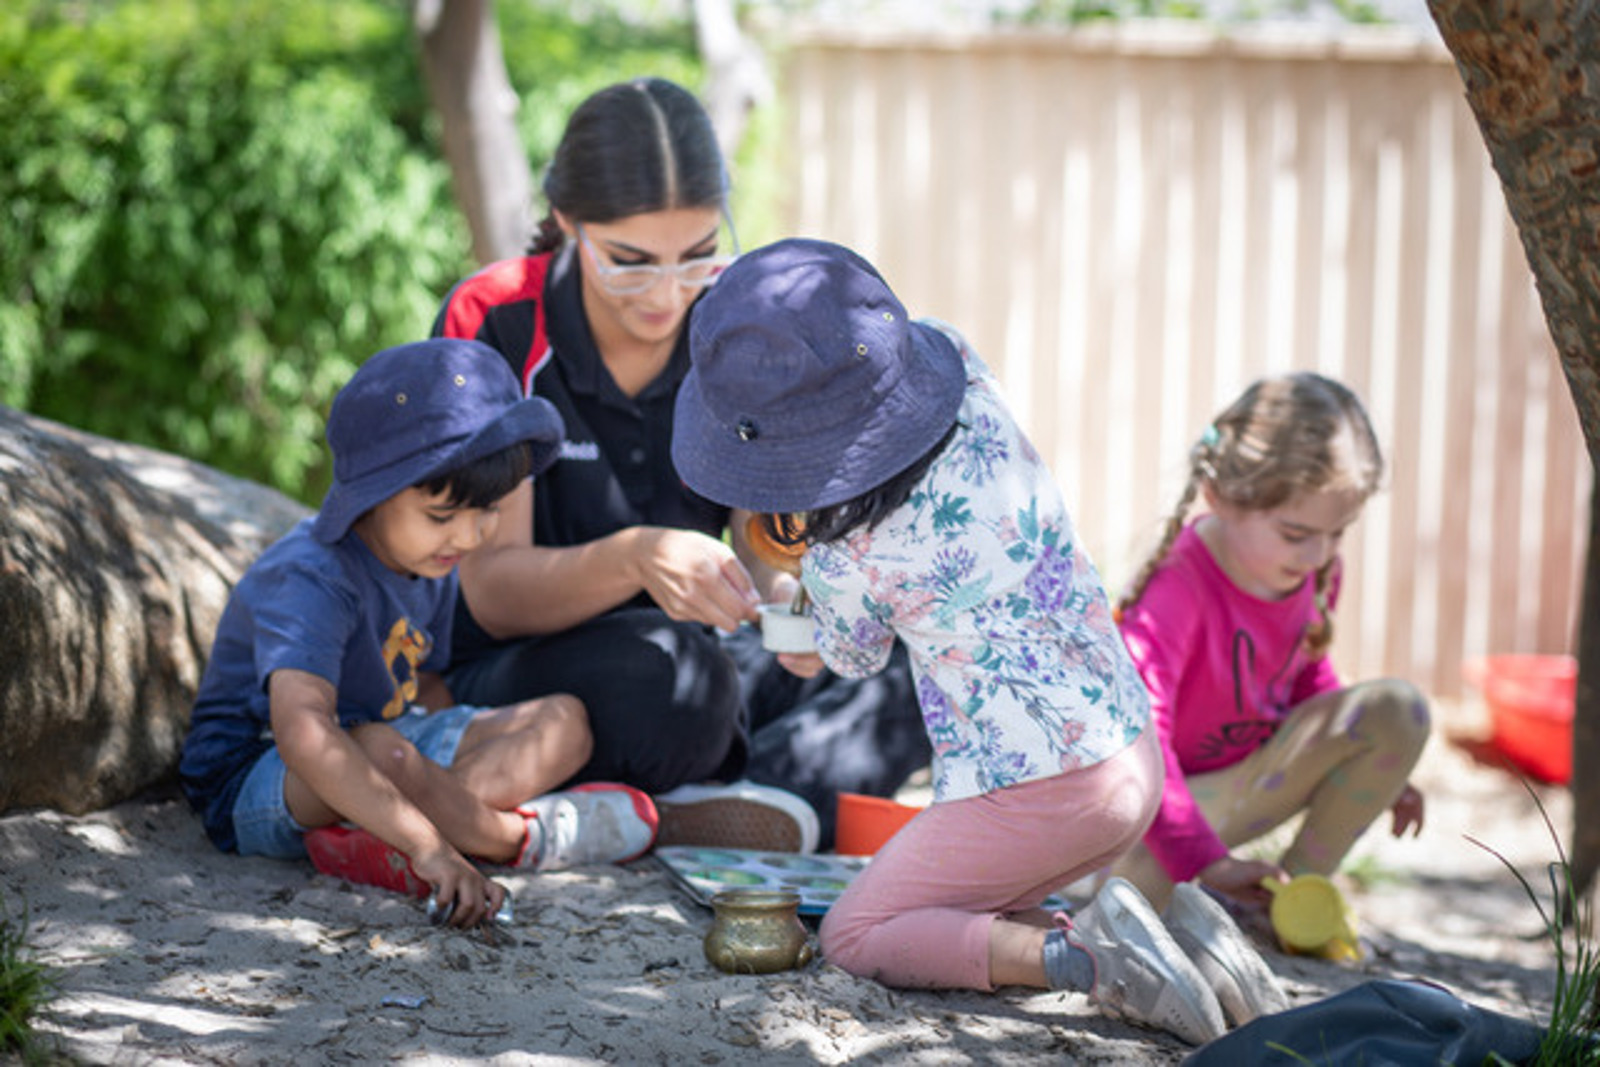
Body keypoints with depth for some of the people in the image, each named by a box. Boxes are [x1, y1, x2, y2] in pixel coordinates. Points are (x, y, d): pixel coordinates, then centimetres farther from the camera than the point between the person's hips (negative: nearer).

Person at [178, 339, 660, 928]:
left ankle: (386, 853, -26)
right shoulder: (308, 582, -29)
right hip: (255, 783, -9)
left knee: (564, 721, -5)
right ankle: (525, 836, -16)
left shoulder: (431, 561, 0)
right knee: (381, 750, -42)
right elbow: (302, 730, -44)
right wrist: (427, 845, -51)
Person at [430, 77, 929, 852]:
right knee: (662, 672, -38)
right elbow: (493, 593, -17)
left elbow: (766, 543, -1)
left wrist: (787, 596, -27)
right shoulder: (492, 327, -14)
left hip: (703, 658, 5)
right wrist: (634, 560, -38)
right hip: (518, 680, -4)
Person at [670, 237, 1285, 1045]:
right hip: (1135, 755, 7)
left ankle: (1078, 954, -14)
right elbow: (904, 340, 23)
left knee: (854, 936, 6)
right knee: (970, 913, 24)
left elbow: (851, 661, 9)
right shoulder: (969, 376, -4)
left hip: (1031, 791, -7)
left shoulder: (845, 560, -16)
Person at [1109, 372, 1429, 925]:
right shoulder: (1178, 589, -29)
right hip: (1173, 791, -8)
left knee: (1399, 708, -9)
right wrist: (1204, 860, -41)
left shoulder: (1316, 571, -4)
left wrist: (1377, 774, 15)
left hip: (1253, 781, 8)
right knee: (1142, 885, -41)